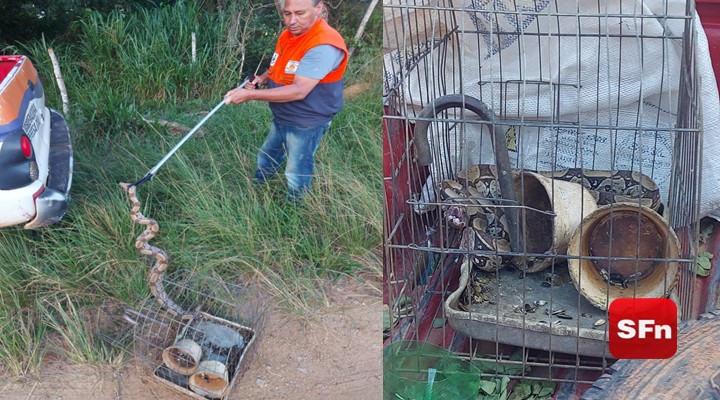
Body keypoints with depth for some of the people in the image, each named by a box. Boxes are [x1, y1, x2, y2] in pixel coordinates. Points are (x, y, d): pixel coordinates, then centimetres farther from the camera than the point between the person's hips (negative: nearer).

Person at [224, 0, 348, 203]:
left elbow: (299, 91, -35)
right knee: (265, 162, 26)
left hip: (306, 124, -9)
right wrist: (262, 78, -4)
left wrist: (250, 95, -34)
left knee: (297, 178, 6)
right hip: (281, 118, 9)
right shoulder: (287, 35, 1)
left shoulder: (324, 46, -31)